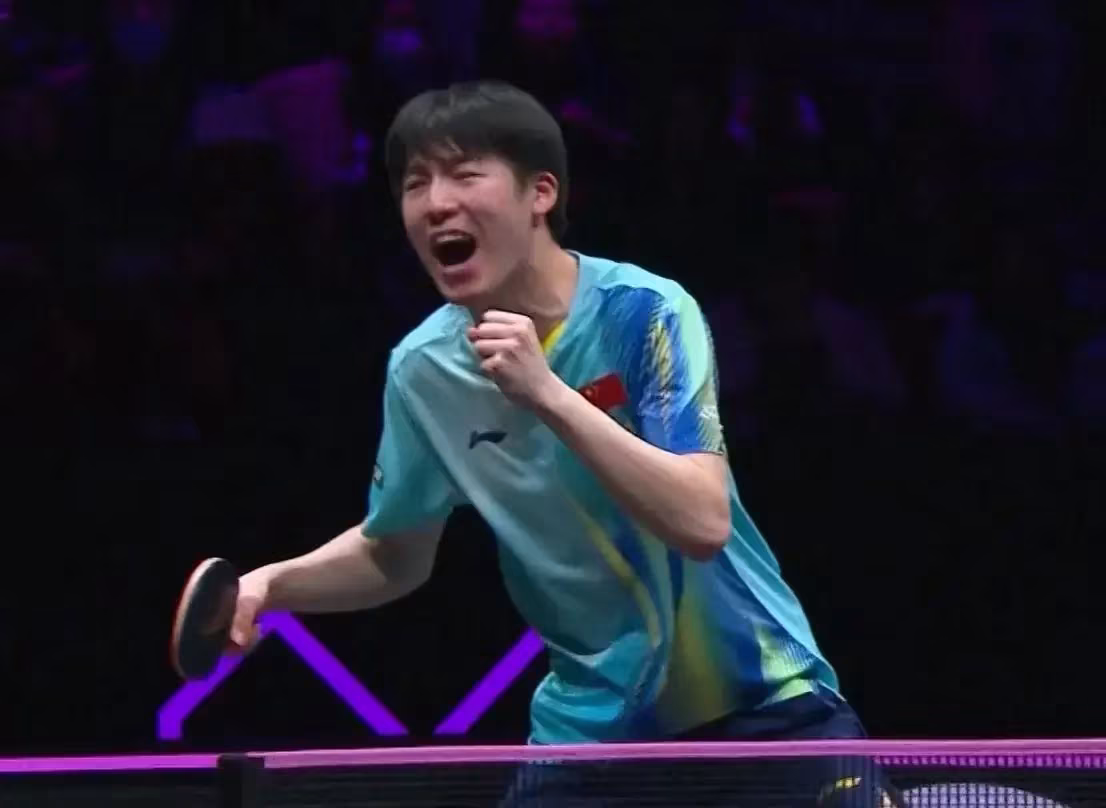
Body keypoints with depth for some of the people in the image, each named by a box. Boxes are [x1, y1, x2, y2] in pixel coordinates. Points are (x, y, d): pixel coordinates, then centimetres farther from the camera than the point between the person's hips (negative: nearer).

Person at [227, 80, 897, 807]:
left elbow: (703, 521, -29)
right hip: (592, 723, 3)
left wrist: (548, 393, -36)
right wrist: (273, 584, -6)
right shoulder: (424, 369, -5)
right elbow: (395, 553, 12)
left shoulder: (644, 313, -17)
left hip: (755, 702, -3)